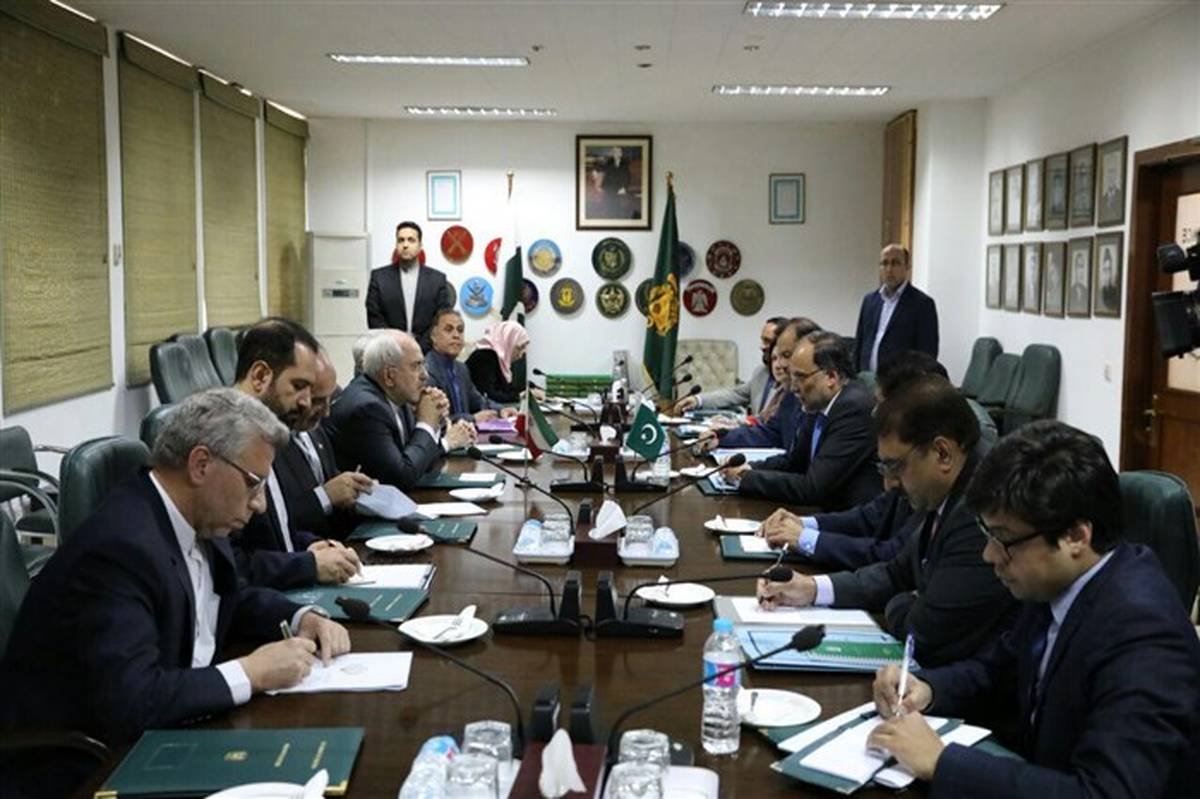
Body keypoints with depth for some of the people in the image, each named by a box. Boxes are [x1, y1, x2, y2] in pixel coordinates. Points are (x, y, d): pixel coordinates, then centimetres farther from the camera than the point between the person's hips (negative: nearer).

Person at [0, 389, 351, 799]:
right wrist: (251, 673, -23)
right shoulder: (119, 547, -26)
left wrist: (302, 618, 1)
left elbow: (233, 598, 18)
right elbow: (129, 702, -32)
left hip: (152, 735, 8)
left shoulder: (198, 520, 0)